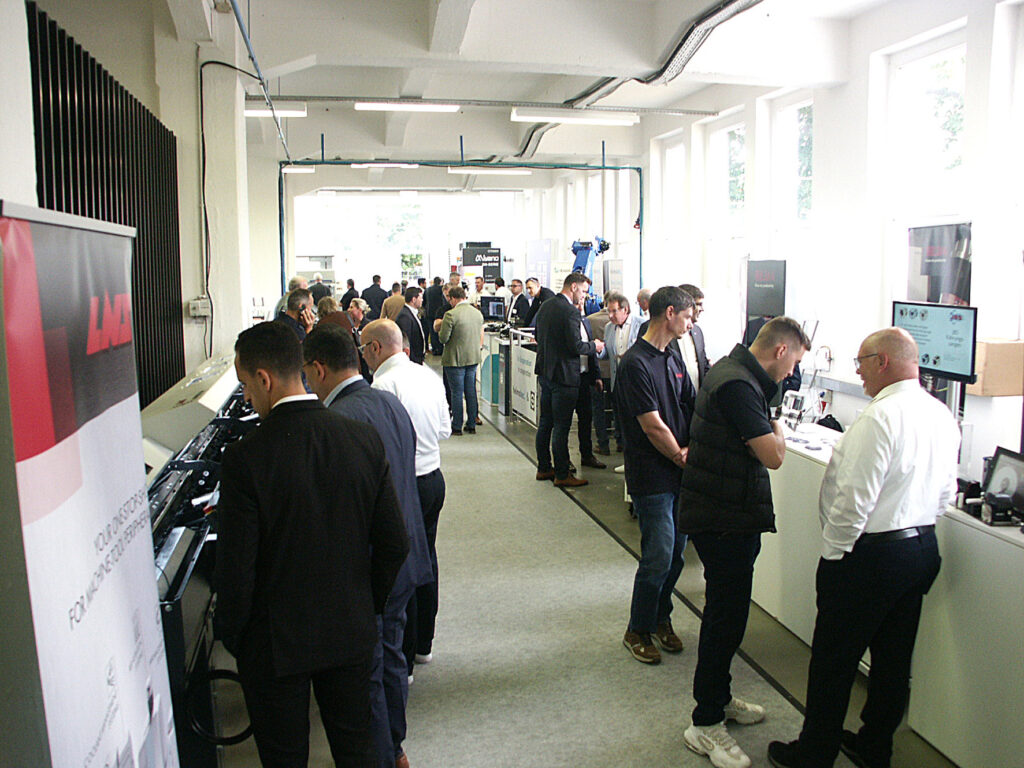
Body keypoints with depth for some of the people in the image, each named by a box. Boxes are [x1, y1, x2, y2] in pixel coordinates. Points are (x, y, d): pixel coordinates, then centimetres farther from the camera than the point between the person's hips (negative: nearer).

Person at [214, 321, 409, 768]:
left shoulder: (245, 458, -22)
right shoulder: (364, 441, -10)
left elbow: (236, 568, -17)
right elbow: (394, 545, -3)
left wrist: (230, 635, 1)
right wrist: (367, 607, 12)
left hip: (276, 642, -3)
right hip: (352, 631, 4)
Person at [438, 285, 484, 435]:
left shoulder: (451, 315, -17)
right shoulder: (478, 313, 5)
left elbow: (443, 339, -15)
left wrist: (440, 329, 4)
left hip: (455, 360, -6)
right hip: (474, 358, 6)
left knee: (457, 393, 2)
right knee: (471, 392, 12)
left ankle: (456, 427, 8)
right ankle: (471, 425, 18)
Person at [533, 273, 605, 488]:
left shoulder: (545, 306, 9)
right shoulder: (570, 312, -19)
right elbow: (575, 346, -21)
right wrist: (594, 346, -5)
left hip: (545, 372, 9)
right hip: (564, 374, -9)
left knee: (545, 422, 15)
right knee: (561, 427, -2)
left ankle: (543, 468, 25)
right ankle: (562, 475, 6)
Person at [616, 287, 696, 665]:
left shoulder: (673, 357, 12)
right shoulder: (636, 363, -16)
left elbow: (693, 406, 10)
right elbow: (653, 426, -17)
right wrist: (685, 459, -8)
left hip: (679, 474, 8)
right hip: (652, 477, -8)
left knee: (676, 552, 14)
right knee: (658, 558, -3)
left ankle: (661, 618, 32)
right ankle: (638, 631, 16)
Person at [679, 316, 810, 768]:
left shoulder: (732, 370, 10)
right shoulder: (738, 385, -23)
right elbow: (773, 456, -23)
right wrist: (777, 428, -5)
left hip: (727, 515, 11)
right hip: (725, 521, -11)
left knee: (726, 611, 21)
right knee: (726, 616, 0)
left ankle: (718, 698, 38)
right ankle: (705, 725, 14)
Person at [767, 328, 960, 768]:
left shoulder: (881, 416, -22)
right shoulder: (943, 416, 6)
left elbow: (855, 498, -23)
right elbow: (945, 494, 15)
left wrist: (833, 552, -13)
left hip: (870, 556, -9)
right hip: (923, 548, 9)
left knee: (833, 660, 5)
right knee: (893, 658, 19)